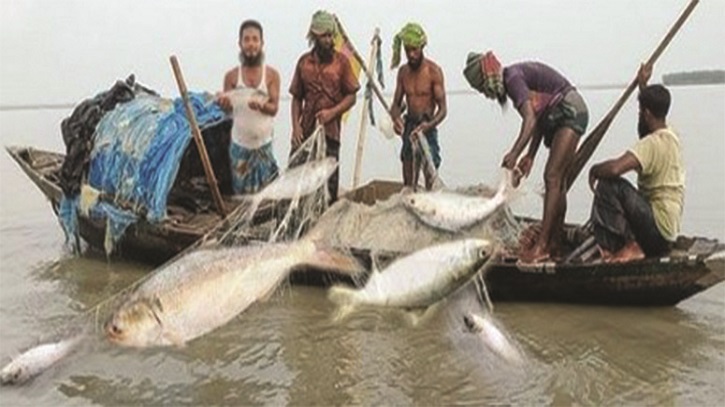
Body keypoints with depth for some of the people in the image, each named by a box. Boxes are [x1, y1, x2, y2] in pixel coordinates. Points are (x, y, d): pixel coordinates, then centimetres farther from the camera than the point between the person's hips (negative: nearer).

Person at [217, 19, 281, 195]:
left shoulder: (272, 75, -7)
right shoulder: (231, 76, -6)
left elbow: (274, 108, -10)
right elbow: (227, 108, -5)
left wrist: (262, 105, -33)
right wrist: (224, 103, -29)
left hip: (264, 144, 0)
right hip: (240, 144, 0)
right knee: (242, 193, 8)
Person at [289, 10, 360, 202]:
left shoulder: (341, 61, 2)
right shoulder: (304, 62, 6)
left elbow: (351, 96, 2)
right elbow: (296, 98, 9)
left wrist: (332, 112, -14)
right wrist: (295, 126, -3)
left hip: (330, 128, -1)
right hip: (305, 129, 2)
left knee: (329, 179, 5)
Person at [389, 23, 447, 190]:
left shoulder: (433, 71, -10)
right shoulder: (403, 72, 7)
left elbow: (443, 109, -11)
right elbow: (396, 104, 10)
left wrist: (428, 125, -30)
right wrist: (395, 118, -13)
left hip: (427, 128, -5)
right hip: (408, 128, 5)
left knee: (430, 179, -10)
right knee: (408, 184, 9)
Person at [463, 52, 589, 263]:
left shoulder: (513, 78, -17)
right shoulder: (515, 76, 11)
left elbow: (530, 119, -30)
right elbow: (540, 118, 12)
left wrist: (514, 154, -35)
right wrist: (530, 156, 9)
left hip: (571, 113, -10)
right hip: (559, 118, 10)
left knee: (552, 177, -15)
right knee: (558, 181, 9)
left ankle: (541, 245, -17)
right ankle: (554, 244, 12)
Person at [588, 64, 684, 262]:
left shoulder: (652, 143, -22)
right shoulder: (671, 136, 8)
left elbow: (614, 168, -37)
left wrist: (594, 169, -15)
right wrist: (643, 86, 33)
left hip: (657, 227, -10)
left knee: (609, 185, -21)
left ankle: (631, 246, -13)